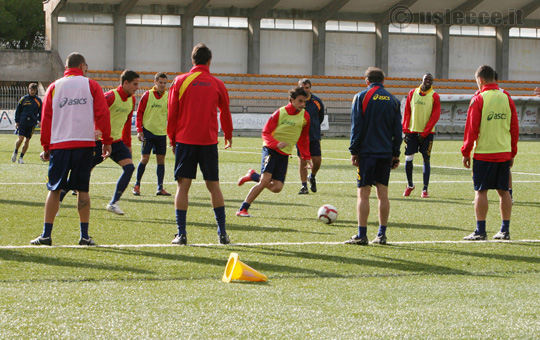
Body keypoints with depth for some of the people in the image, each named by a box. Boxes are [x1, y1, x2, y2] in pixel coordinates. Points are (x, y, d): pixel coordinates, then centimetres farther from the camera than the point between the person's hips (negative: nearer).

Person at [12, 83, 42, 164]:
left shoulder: (38, 101, 6)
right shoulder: (24, 99, 2)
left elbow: (40, 112, 14)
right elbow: (18, 111, 7)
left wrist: (40, 121, 0)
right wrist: (17, 121, 3)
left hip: (32, 124, 2)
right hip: (22, 122, -2)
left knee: (27, 141, 1)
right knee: (21, 138, -11)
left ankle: (21, 157, 11)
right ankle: (15, 152, 15)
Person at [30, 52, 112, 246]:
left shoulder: (54, 87, 9)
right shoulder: (91, 86, 5)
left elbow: (46, 118, 8)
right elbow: (102, 114, 0)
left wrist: (46, 146, 13)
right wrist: (107, 141, 6)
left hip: (59, 144, 1)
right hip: (85, 143, -1)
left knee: (54, 189, 5)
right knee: (82, 189, 3)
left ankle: (46, 235, 2)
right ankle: (84, 235, 2)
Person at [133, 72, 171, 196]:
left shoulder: (168, 96, 3)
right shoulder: (147, 95, -3)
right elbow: (139, 113, 1)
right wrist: (139, 130, -6)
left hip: (162, 133, 3)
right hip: (148, 131, -2)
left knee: (161, 159, 3)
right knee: (144, 158, -6)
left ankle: (160, 188, 7)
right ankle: (137, 185, 8)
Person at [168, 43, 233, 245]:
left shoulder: (180, 81, 1)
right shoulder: (217, 84, 4)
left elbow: (172, 114, 2)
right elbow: (225, 113, 15)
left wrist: (172, 140, 13)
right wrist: (228, 136, 32)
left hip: (185, 140, -1)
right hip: (209, 141, 1)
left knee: (183, 186, 1)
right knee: (213, 186, 7)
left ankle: (181, 234, -3)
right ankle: (222, 233, 7)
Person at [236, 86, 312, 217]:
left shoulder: (305, 116, 3)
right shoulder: (280, 113, -9)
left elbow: (303, 139, 17)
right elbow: (265, 133, -7)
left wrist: (307, 158, 10)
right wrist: (277, 144, -25)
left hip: (284, 154, 5)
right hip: (271, 149, -5)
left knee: (277, 188, -6)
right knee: (265, 180, -21)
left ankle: (253, 176, 20)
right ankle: (242, 209, -12)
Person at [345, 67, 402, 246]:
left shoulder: (361, 97, -3)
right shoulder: (393, 100, 9)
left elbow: (356, 127, -6)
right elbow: (397, 130, 10)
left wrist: (353, 151, -2)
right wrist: (395, 154, 15)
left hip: (366, 152, -4)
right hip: (386, 153, 4)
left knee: (363, 194, -3)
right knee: (383, 193, 8)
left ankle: (362, 235, -6)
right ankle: (382, 234, 8)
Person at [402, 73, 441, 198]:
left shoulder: (434, 96, -2)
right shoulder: (412, 93, 6)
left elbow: (435, 116, -5)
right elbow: (407, 112, 8)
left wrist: (424, 133, -11)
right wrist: (406, 130, -1)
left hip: (427, 133, -2)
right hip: (412, 131, 2)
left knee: (426, 160, -1)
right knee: (408, 158, 1)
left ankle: (425, 189, 3)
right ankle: (410, 185, 21)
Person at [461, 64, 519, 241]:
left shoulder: (479, 99, -8)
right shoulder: (507, 98, 7)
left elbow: (471, 128, -9)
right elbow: (514, 127, 10)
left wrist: (466, 152, -1)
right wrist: (512, 153, 17)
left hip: (484, 153, -5)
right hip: (504, 153, 5)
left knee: (481, 191, -1)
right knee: (503, 191, 10)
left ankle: (480, 231, -3)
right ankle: (505, 230, 11)